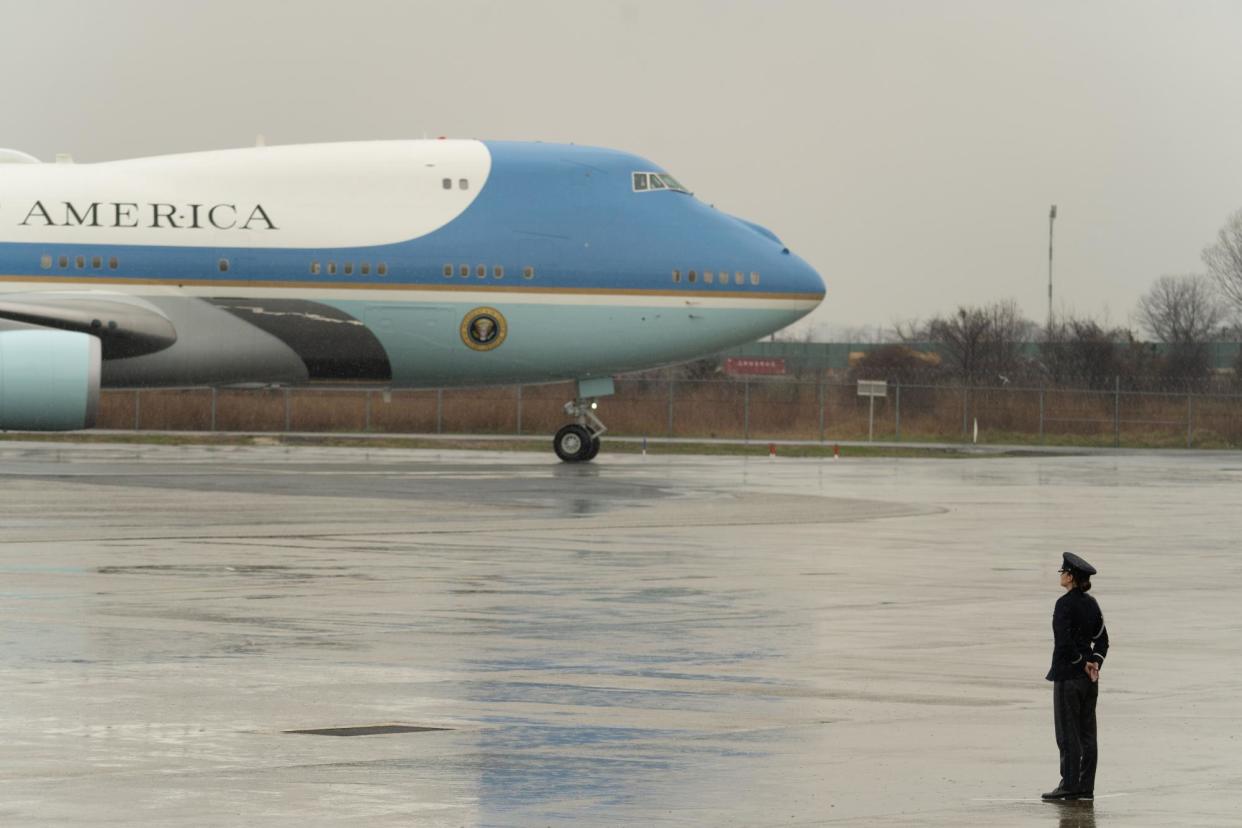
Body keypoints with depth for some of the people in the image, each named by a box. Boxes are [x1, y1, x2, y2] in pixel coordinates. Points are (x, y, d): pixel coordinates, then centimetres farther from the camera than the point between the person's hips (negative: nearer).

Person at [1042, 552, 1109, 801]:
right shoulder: (1091, 604, 10)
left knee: (1067, 732, -3)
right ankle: (1086, 786, 11)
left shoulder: (1065, 604, -15)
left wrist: (1083, 662, -11)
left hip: (1068, 675, -8)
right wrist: (1095, 662, 1)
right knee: (1087, 732, 9)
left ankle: (1070, 784, -3)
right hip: (1090, 678, 8)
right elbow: (1102, 639, 11)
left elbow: (1064, 642, -22)